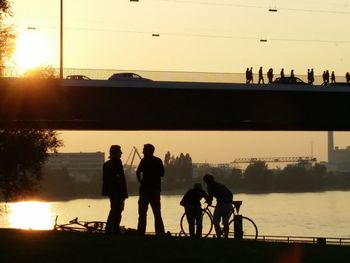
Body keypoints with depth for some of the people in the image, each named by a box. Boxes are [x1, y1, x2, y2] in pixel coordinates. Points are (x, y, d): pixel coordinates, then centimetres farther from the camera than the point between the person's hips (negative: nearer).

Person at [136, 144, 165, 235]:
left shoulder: (145, 160, -7)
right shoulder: (158, 161, 7)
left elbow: (138, 172, -16)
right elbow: (162, 174, 14)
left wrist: (140, 181, -1)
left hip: (146, 189, -5)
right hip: (156, 189, 5)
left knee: (142, 213, -1)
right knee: (157, 214, 9)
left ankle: (141, 232, -6)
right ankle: (160, 233, 4)